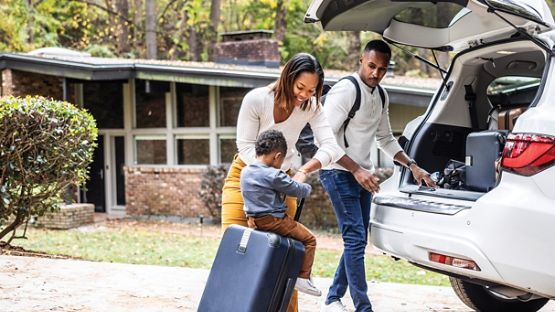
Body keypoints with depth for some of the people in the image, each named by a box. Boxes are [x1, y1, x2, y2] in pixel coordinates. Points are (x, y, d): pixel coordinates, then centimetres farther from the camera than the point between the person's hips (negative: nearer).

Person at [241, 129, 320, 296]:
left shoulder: (245, 172, 7)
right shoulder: (274, 176, -17)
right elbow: (298, 190, -8)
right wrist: (307, 188, 12)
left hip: (255, 220, 8)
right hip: (274, 220, -8)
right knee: (309, 239, 2)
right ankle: (303, 278, 0)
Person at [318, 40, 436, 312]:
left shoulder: (381, 97, 11)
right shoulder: (345, 90, -15)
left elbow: (386, 139, 22)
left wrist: (412, 166, 10)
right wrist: (356, 170, -23)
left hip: (363, 174, 9)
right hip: (339, 173, -8)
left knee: (358, 240, 10)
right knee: (355, 238, -13)